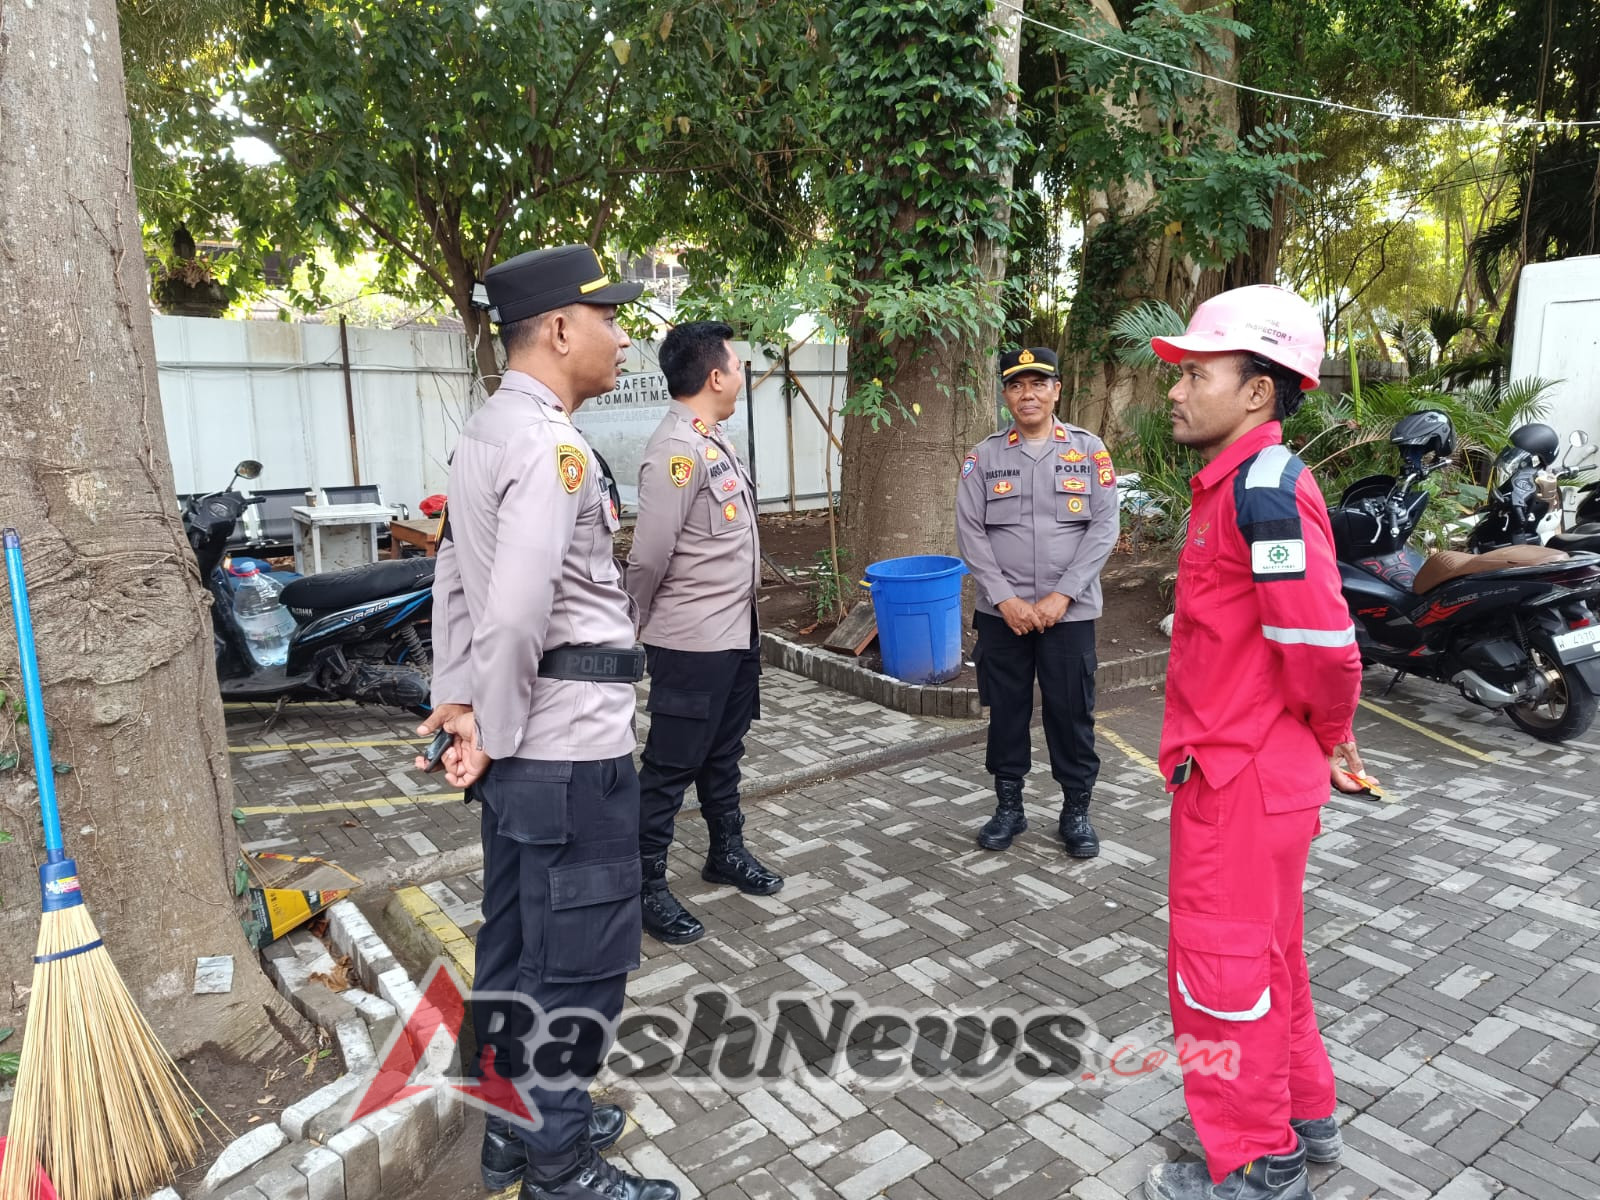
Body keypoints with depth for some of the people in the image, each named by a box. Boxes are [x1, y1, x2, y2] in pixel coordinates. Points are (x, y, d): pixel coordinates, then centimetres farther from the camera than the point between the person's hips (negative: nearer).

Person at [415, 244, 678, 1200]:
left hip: (521, 744, 10)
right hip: (573, 749, -10)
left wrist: (458, 701, 11)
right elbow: (518, 611, -28)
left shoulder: (486, 430, 13)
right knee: (581, 960, 5)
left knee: (517, 941, 21)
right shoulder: (553, 445, -19)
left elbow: (457, 578, 14)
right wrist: (495, 737, -15)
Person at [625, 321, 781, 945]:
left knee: (724, 752, 22)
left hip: (737, 632, 9)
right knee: (671, 767, 3)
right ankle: (647, 886, 17)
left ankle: (726, 851, 39)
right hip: (692, 642, -9)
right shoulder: (676, 449, -21)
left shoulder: (716, 441, 9)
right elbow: (649, 555, -21)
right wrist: (642, 620, -5)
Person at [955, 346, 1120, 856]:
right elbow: (970, 532, -1)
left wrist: (1062, 595, -12)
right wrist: (1006, 599, -10)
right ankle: (1008, 806, 26)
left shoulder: (1089, 449, 2)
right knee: (1006, 711, 10)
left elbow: (1103, 528, -3)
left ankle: (1076, 811, 23)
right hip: (1002, 612, 1)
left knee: (1072, 713, 6)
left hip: (1069, 612, -1)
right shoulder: (984, 456, 3)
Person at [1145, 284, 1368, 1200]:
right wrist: (1327, 737, 16)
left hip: (1241, 779, -10)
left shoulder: (1266, 488, -23)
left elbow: (1320, 640, -27)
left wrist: (1327, 734, -9)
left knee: (1224, 969, 6)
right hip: (1251, 769, 10)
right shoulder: (1238, 481, 9)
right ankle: (1304, 1120, 43)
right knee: (1266, 953, 23)